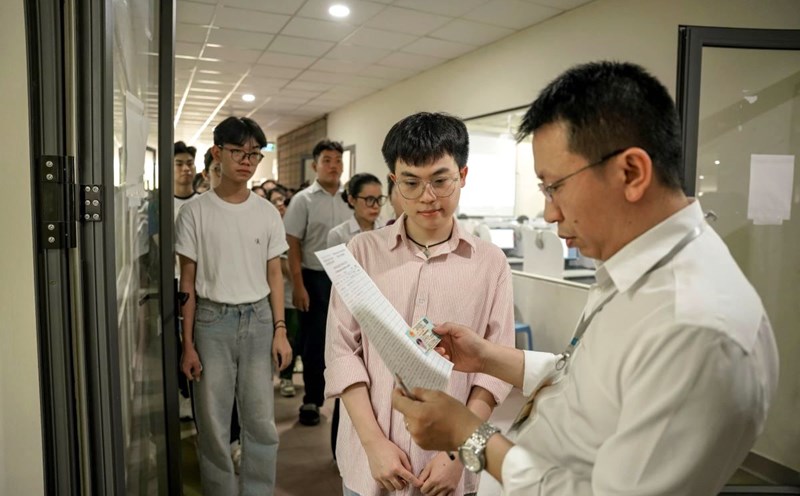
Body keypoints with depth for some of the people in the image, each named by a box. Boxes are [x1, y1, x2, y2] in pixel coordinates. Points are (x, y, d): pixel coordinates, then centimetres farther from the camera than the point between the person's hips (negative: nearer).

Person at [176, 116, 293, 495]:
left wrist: (280, 330, 0)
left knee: (261, 422, 8)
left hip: (258, 320, 2)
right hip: (212, 320, -2)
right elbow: (187, 282, -2)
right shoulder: (195, 212, -4)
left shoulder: (267, 213, 4)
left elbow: (274, 275, 7)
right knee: (213, 422, 7)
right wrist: (188, 343, -4)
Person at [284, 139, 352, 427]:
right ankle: (312, 400, 20)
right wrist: (298, 287, -12)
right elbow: (292, 246, -6)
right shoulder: (303, 200, -4)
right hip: (315, 278, -3)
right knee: (314, 341, 6)